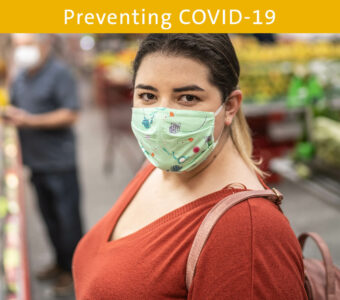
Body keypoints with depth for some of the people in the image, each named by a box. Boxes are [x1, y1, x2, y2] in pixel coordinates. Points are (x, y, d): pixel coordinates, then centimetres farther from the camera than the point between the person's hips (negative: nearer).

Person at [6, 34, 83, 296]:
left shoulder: (60, 73, -13)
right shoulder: (20, 77, 10)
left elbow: (70, 115, -19)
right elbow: (16, 107, 21)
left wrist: (30, 120, -23)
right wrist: (10, 114, -2)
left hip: (59, 162, -7)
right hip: (36, 161, 8)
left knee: (67, 218, 4)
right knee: (49, 215, 18)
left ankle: (73, 271, 19)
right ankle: (61, 263, 35)